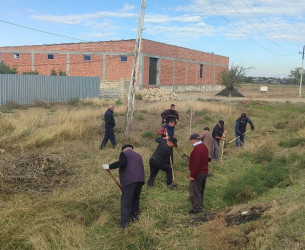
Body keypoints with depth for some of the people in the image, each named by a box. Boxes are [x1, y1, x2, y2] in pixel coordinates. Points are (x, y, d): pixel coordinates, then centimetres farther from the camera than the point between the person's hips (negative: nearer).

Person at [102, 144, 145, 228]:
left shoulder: (124, 153, 5)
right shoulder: (138, 155, 27)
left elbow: (121, 163, -15)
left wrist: (109, 166, -9)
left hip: (129, 180, -7)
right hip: (140, 179, 7)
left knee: (126, 201, -2)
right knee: (136, 198, 23)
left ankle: (124, 222, -3)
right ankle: (135, 215, 35)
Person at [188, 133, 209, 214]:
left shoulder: (197, 149, -22)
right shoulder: (204, 147, 10)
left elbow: (196, 164, -26)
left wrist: (192, 175, -21)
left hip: (198, 174, -10)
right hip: (205, 172, 10)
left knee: (194, 192, -2)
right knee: (201, 190, 19)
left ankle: (197, 208, 2)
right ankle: (200, 206, 29)